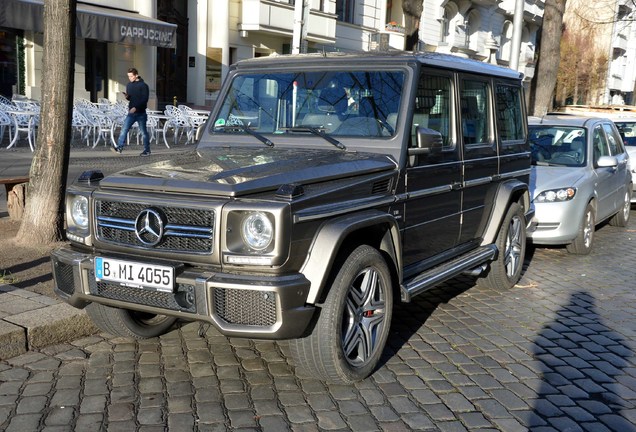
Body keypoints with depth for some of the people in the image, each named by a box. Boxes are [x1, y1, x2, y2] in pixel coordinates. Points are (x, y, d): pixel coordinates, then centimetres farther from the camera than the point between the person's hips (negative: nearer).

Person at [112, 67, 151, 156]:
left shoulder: (143, 85, -8)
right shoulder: (129, 85, 12)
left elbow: (145, 99, -14)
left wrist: (136, 107, -23)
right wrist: (127, 97, -3)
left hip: (141, 113, -6)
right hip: (131, 112, 6)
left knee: (143, 132, 3)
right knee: (124, 129, -6)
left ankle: (147, 150, 13)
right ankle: (119, 147, -7)